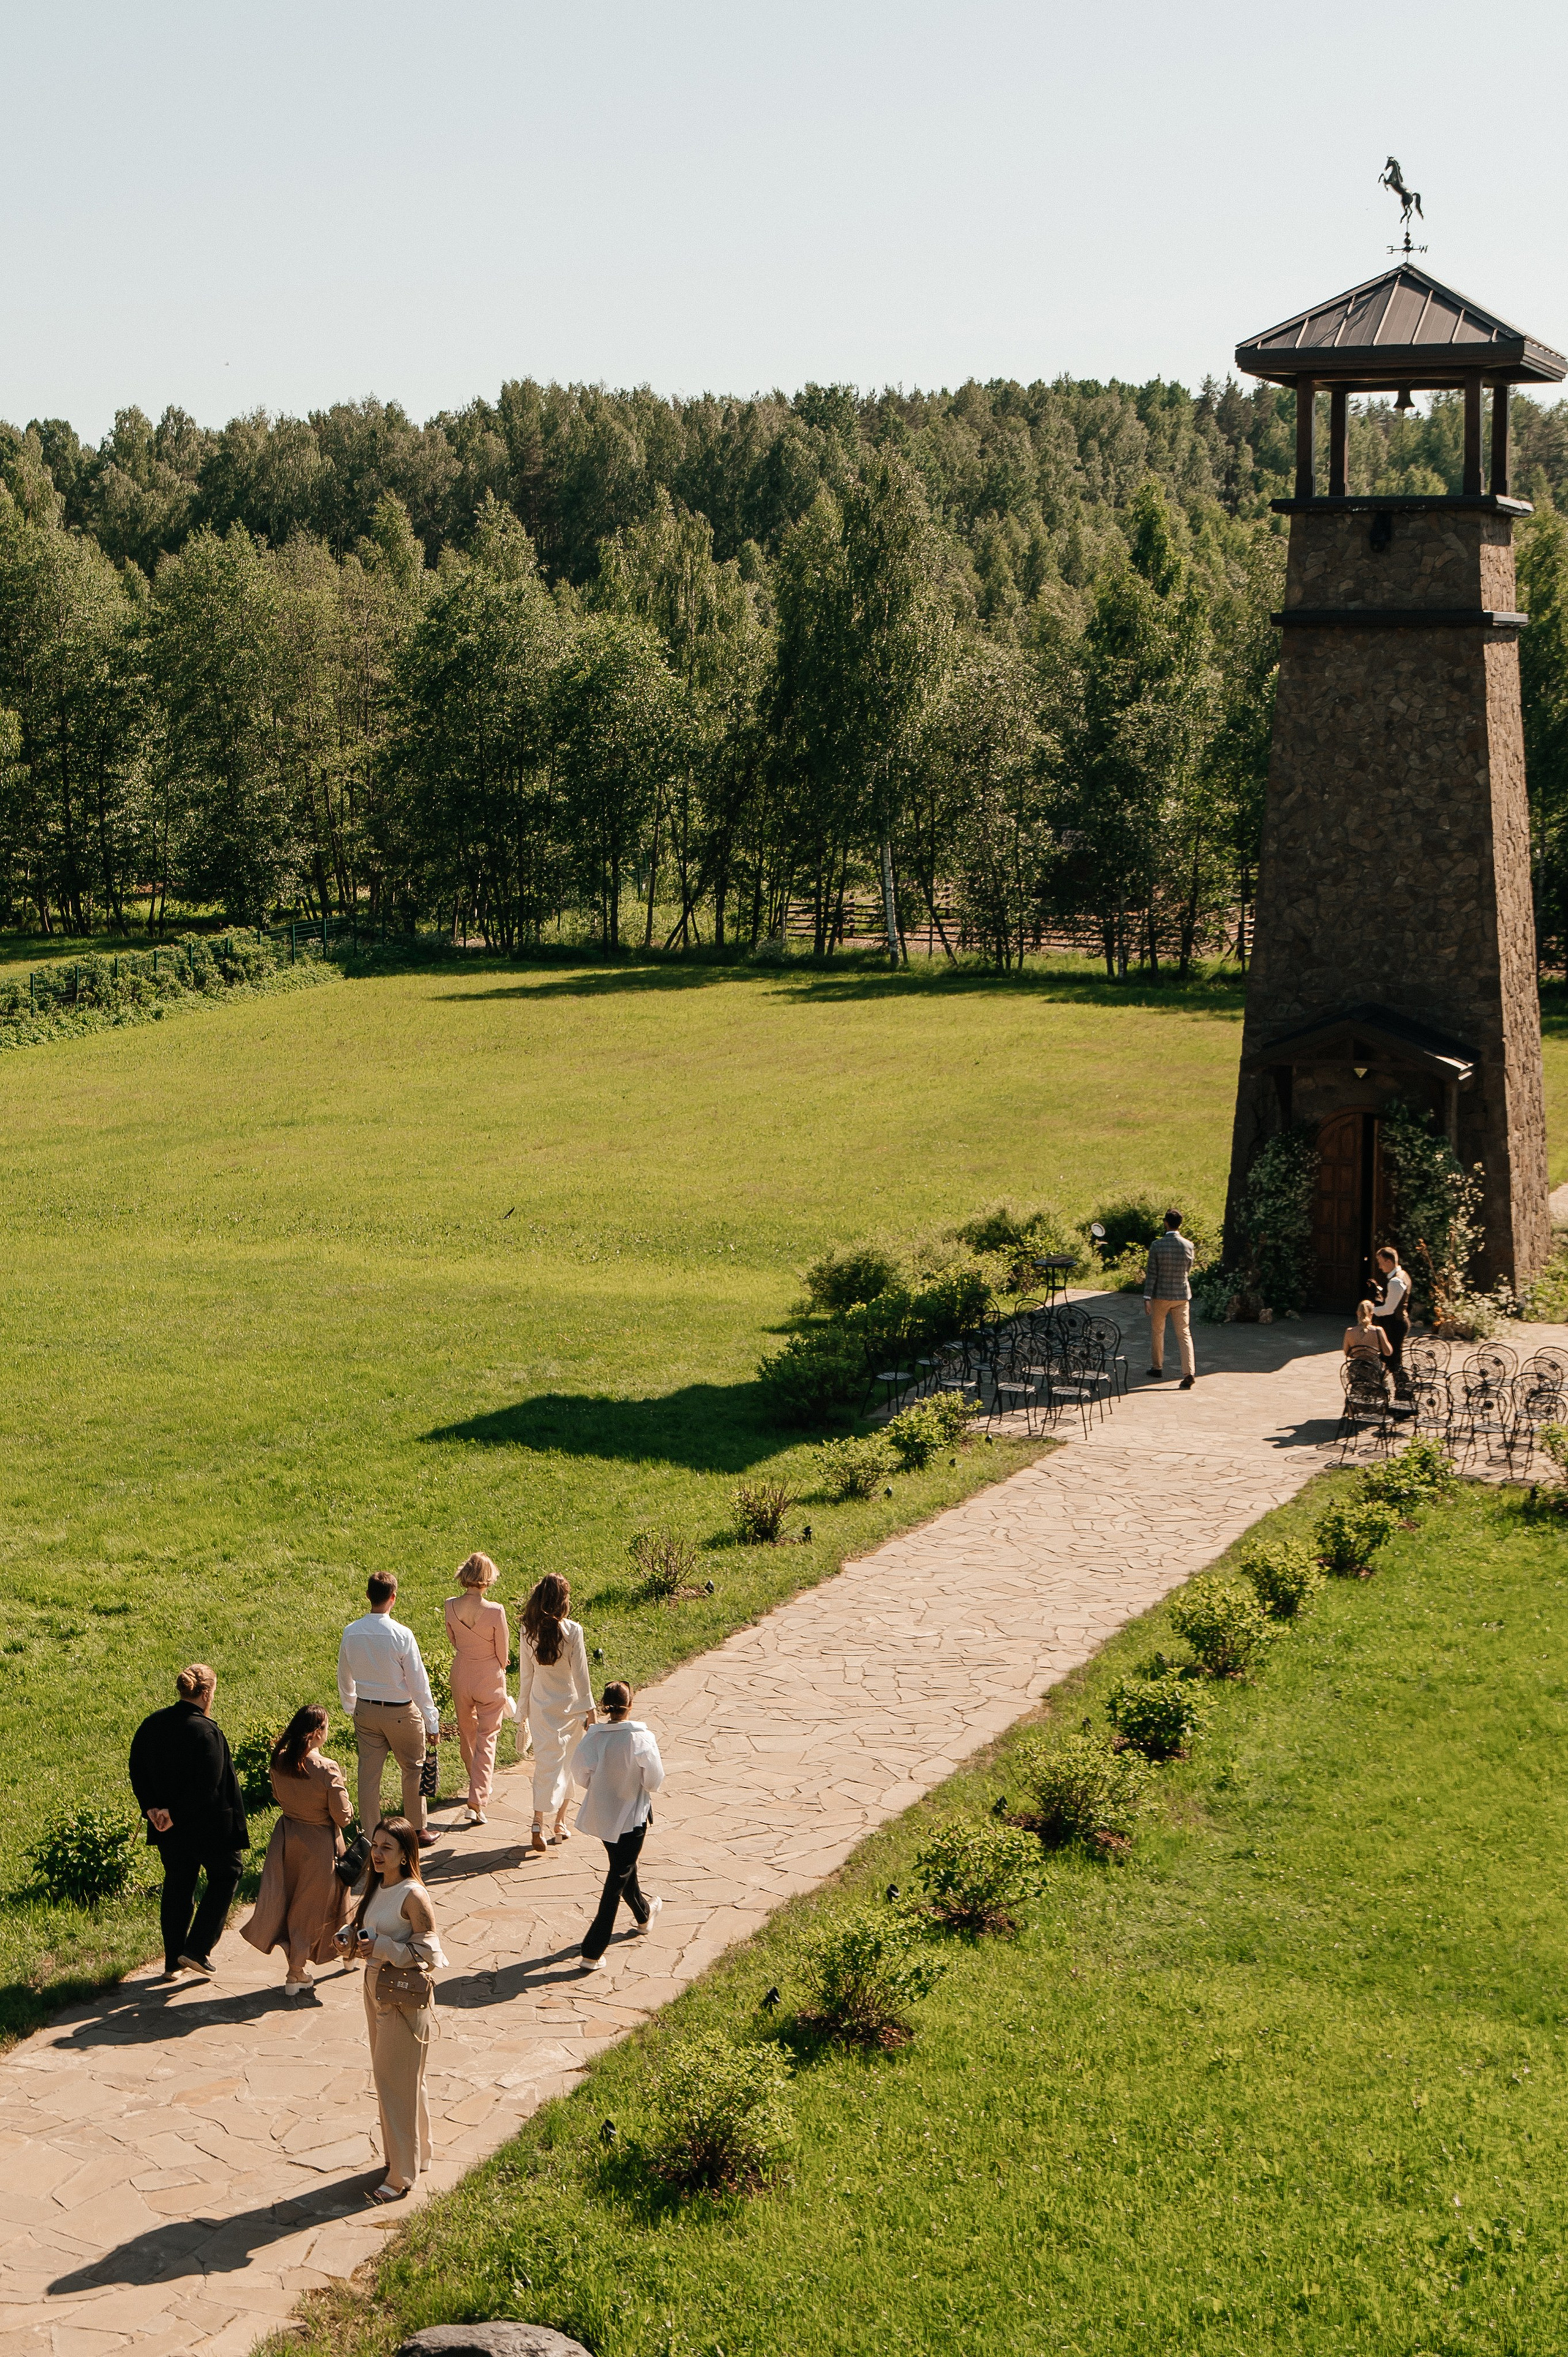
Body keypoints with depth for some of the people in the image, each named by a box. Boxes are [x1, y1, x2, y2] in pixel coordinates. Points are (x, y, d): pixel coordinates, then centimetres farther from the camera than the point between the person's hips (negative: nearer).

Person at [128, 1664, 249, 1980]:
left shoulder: (151, 1725, 0)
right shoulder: (207, 1732, -22)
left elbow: (137, 1771, 5)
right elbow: (208, 1786, -25)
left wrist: (151, 1808, -1)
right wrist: (175, 1813, -16)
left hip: (169, 1832, 6)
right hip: (207, 1827, -6)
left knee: (177, 1886, 19)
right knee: (225, 1875, 15)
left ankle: (173, 1962, 24)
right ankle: (196, 1950, 9)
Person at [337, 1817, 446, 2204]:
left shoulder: (413, 1896, -19)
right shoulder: (377, 1887, 6)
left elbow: (427, 1951, -18)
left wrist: (382, 1948, -26)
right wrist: (350, 1937, -3)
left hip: (405, 1994, -9)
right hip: (376, 1987, 9)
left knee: (397, 2081, -3)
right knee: (385, 2076, 16)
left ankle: (402, 2174, 6)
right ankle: (412, 2154, 30)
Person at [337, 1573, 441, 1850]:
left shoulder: (351, 1633, -7)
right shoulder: (402, 1635, -21)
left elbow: (344, 1678, 8)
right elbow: (418, 1682, -16)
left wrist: (351, 1708, 25)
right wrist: (432, 1722, -7)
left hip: (365, 1710, 4)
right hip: (400, 1712, -4)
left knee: (369, 1773, 12)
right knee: (413, 1769, 15)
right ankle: (417, 1830, 26)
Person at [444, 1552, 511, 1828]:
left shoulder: (451, 1606, -13)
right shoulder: (495, 1612, -24)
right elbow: (503, 1652, -11)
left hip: (461, 1676, 4)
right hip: (490, 1678, -4)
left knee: (467, 1733, 23)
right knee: (486, 1739, 6)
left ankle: (478, 1785, 43)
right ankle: (477, 1802, -2)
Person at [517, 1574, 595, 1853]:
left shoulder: (528, 1632, -6)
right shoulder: (572, 1631, -16)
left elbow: (525, 1675, 2)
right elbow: (581, 1675, -10)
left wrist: (523, 1710, 12)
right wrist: (589, 1711, 0)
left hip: (540, 1707, 2)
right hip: (569, 1705, -2)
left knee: (545, 1762, 6)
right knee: (566, 1764, 12)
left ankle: (539, 1820, -10)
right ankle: (559, 1823, 21)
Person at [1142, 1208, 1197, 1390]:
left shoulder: (1157, 1245, -13)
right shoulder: (1188, 1246, -5)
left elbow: (1152, 1273, -12)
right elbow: (1188, 1271, 8)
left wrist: (1147, 1298, -8)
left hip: (1160, 1295, -2)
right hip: (1182, 1296, 2)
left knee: (1157, 1332, 17)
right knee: (1184, 1335, 3)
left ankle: (1157, 1367, 28)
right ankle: (1189, 1373, -8)